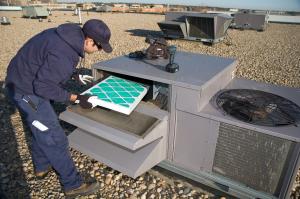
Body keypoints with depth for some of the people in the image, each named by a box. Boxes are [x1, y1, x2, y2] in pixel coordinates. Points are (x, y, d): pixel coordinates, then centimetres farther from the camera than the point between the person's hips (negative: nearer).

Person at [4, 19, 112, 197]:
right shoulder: (63, 55, -33)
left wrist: (76, 75, 6)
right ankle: (73, 185, 13)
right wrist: (76, 98, -21)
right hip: (26, 91, -10)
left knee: (42, 128, 24)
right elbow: (43, 86, -26)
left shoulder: (71, 34, -4)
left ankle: (42, 167, 45)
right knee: (54, 138, -3)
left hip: (27, 80, 10)